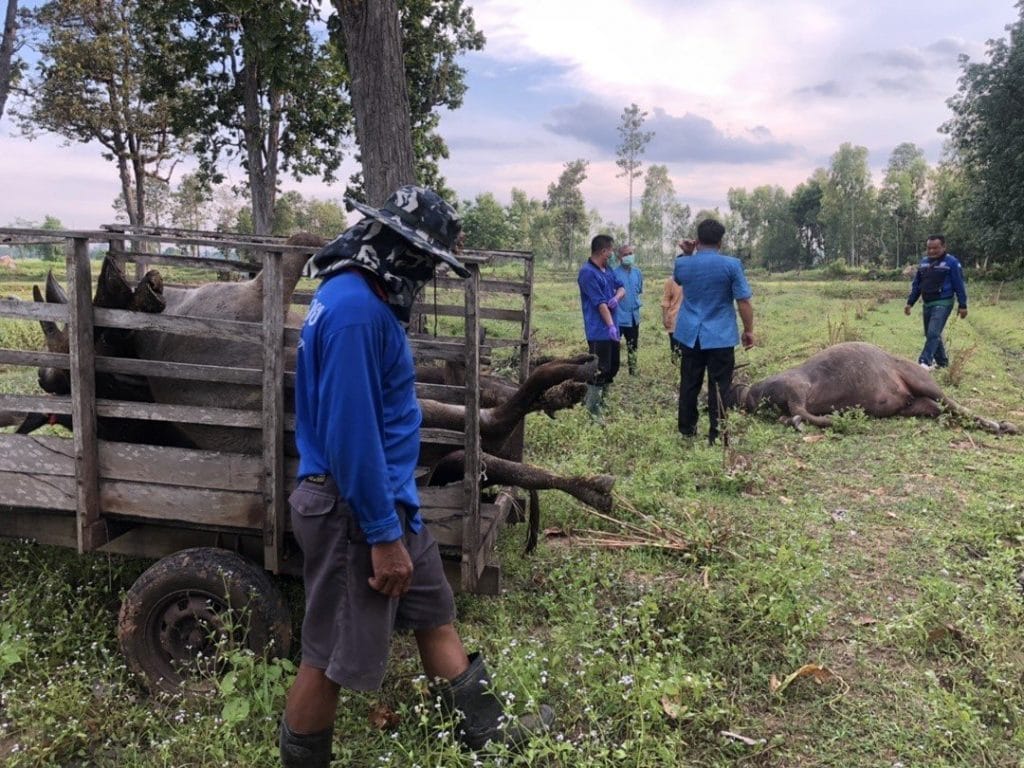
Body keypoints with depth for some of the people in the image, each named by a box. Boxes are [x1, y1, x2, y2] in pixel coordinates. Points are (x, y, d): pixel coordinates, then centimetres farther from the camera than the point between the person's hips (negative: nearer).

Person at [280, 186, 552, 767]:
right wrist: (382, 535, -21)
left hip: (389, 498, 11)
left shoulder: (369, 299, 9)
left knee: (435, 612, 19)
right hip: (354, 508, -11)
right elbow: (351, 433, -26)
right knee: (334, 654, 6)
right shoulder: (354, 310, -24)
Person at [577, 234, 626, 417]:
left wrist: (617, 297, -11)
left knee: (613, 366, 17)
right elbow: (600, 302, -21)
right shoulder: (588, 272, -17)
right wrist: (611, 325, -22)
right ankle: (592, 408, 2)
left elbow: (621, 287, 13)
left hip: (611, 328, 10)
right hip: (599, 330, -10)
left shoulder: (607, 270, 12)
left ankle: (601, 401, 31)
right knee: (599, 369, -7)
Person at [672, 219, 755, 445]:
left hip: (689, 335, 3)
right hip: (720, 336, -3)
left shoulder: (682, 263, 0)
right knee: (719, 386, 3)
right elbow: (743, 301, -8)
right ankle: (716, 435, 4)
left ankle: (686, 430, 24)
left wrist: (688, 253, 23)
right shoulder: (731, 265, -9)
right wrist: (749, 330, 2)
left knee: (689, 384, 13)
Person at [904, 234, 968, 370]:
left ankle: (924, 362, -23)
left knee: (933, 333, -17)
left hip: (943, 304, -7)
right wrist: (910, 302, 11)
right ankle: (942, 361, 26)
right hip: (927, 304, 7)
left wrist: (962, 305, -9)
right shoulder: (923, 262, 11)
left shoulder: (951, 262, -7)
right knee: (932, 334, 13)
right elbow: (916, 284, 16)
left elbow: (959, 285, -7)